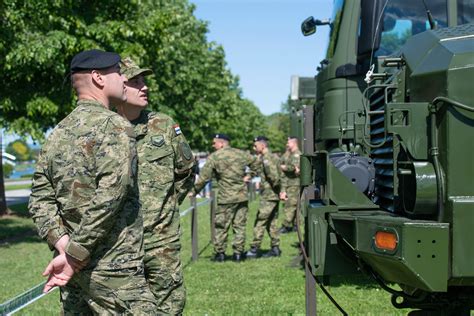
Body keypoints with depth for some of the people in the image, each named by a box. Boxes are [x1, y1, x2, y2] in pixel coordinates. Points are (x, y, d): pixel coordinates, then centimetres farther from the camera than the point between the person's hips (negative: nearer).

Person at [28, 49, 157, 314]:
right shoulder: (116, 127, -12)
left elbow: (40, 198, 6)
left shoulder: (58, 132, 11)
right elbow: (109, 197, -21)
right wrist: (74, 255, -15)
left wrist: (63, 244, -4)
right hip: (115, 273, -8)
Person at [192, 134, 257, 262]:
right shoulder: (241, 154, 8)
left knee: (221, 226, 6)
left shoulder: (213, 157, -5)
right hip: (242, 196, 4)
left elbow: (203, 178, -7)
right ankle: (238, 252, 9)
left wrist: (194, 191, 1)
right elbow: (255, 163, 21)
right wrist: (249, 175, 20)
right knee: (240, 225, 9)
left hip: (226, 198, -4)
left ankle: (220, 253, 9)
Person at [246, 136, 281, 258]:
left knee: (260, 222, -7)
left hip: (268, 195, -10)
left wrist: (275, 186, -9)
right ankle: (275, 248, 16)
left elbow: (274, 176, -24)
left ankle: (255, 248, -5)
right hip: (274, 195, 10)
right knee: (271, 222, 13)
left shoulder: (266, 158, -16)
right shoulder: (272, 157, 15)